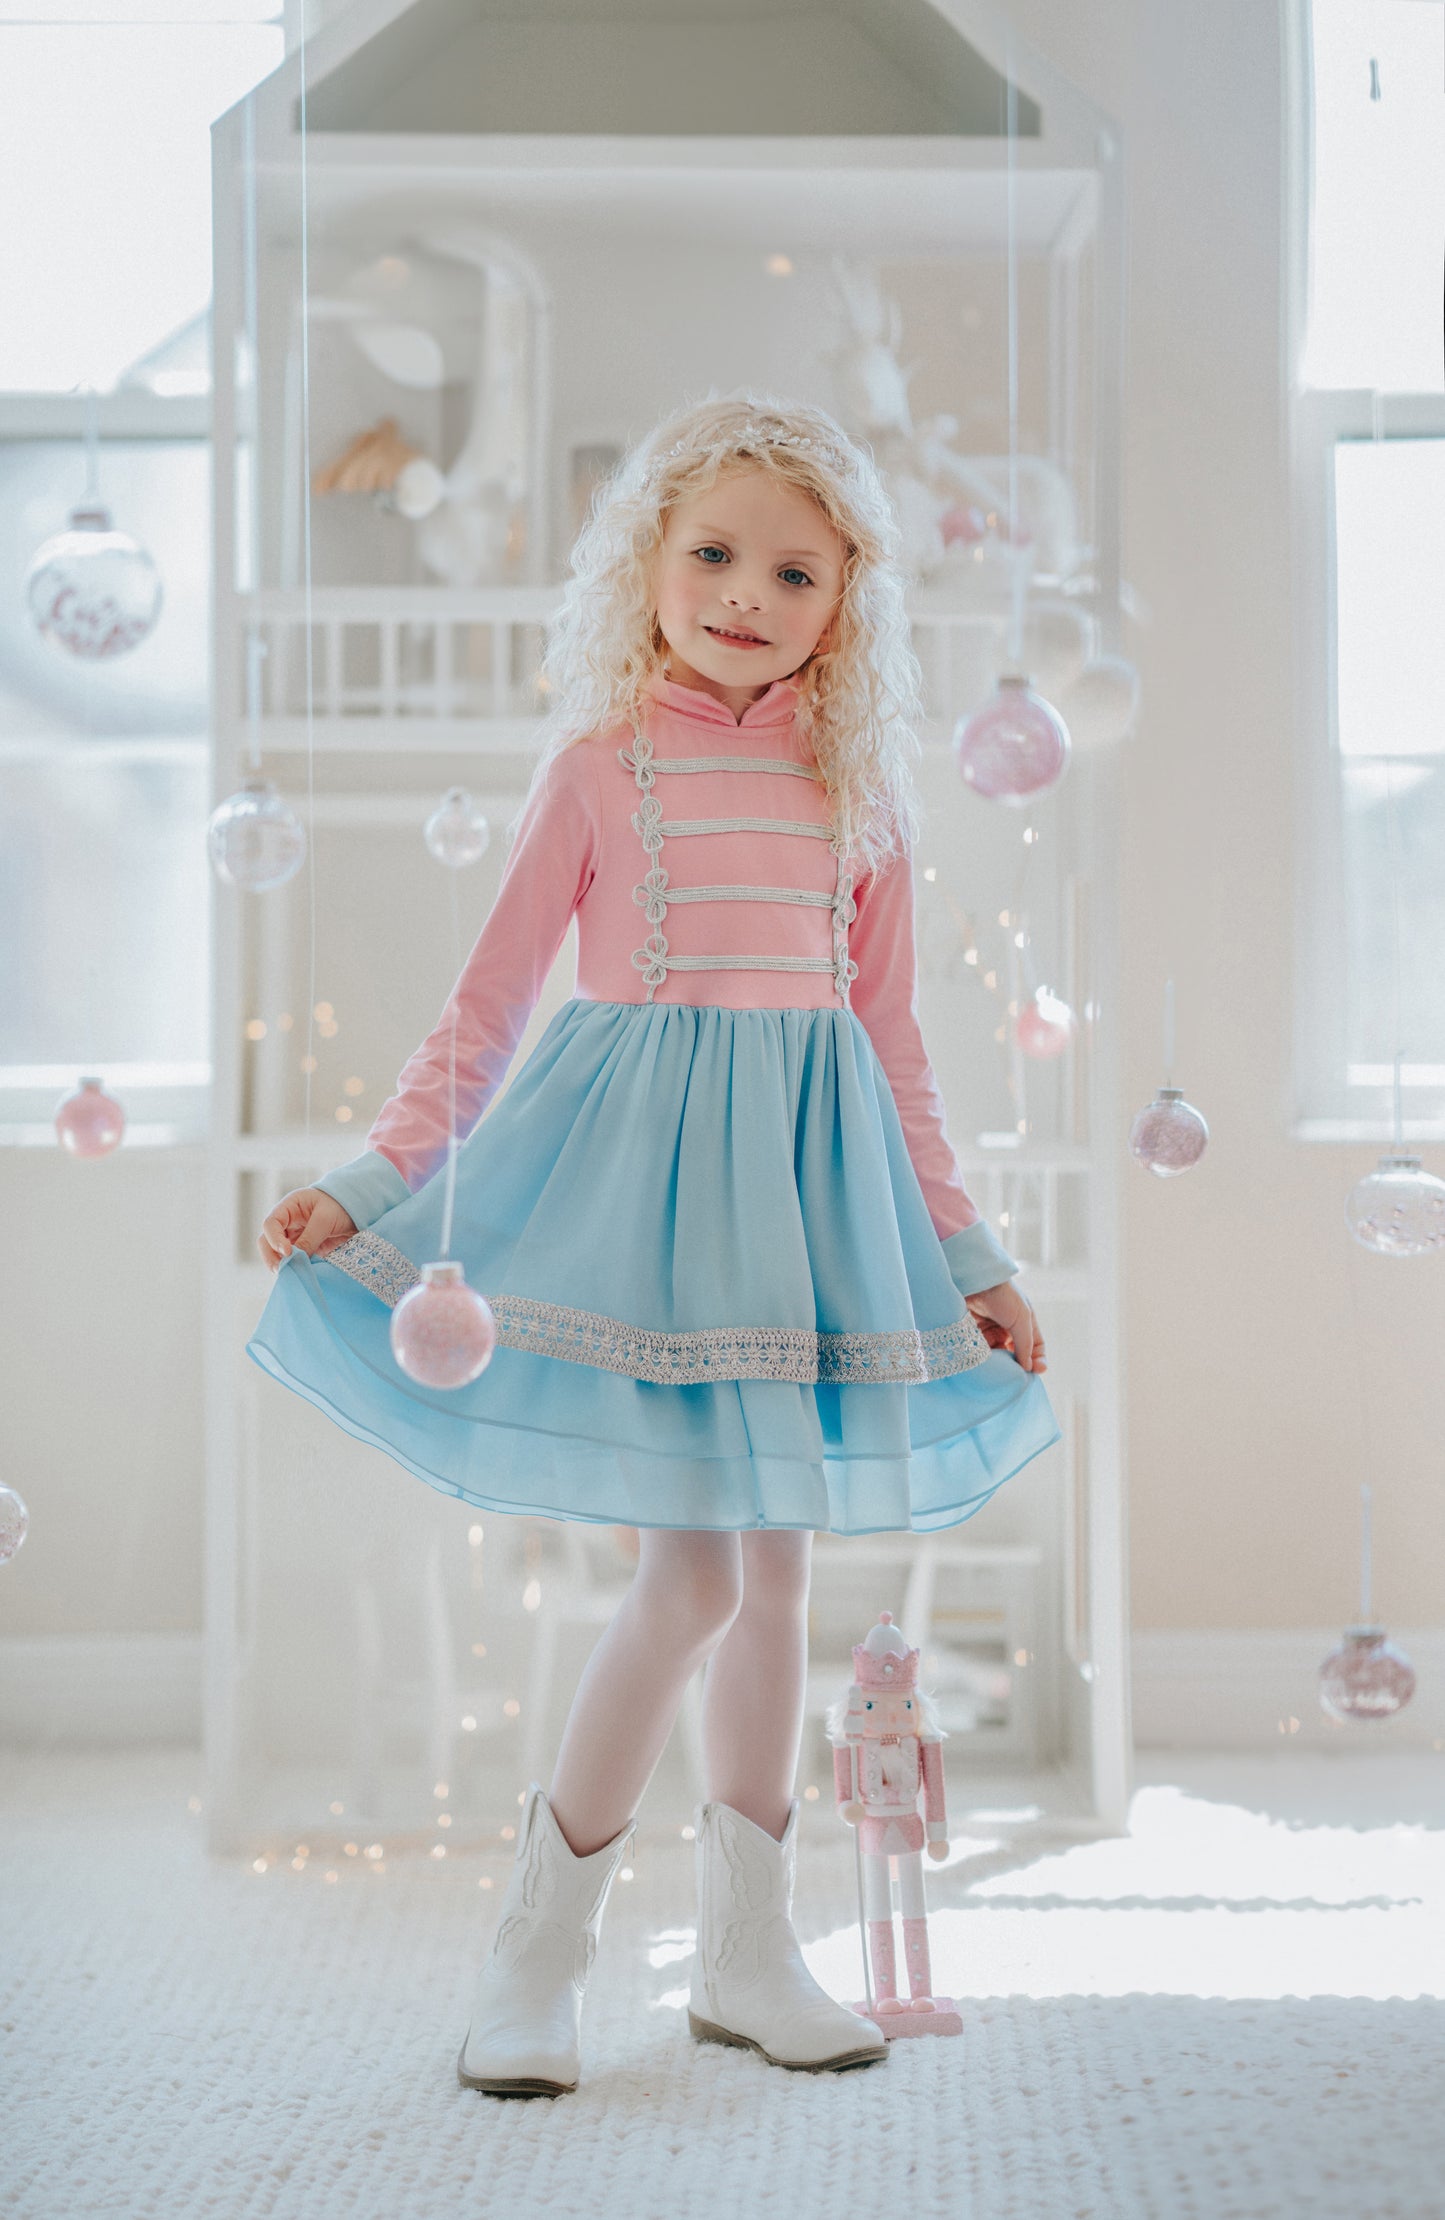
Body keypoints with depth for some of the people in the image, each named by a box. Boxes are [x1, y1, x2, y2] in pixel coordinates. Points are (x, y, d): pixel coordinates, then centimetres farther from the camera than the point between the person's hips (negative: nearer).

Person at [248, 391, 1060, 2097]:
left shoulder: (854, 789, 9)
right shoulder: (598, 767, -1)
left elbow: (891, 1041, 13)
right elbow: (486, 1007, 1)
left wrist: (963, 1252, 12)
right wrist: (364, 1189, -5)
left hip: (808, 1177, 4)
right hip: (641, 1157, -4)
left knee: (774, 1568, 9)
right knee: (694, 1574, -9)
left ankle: (747, 1948, 21)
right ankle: (537, 1949, 6)